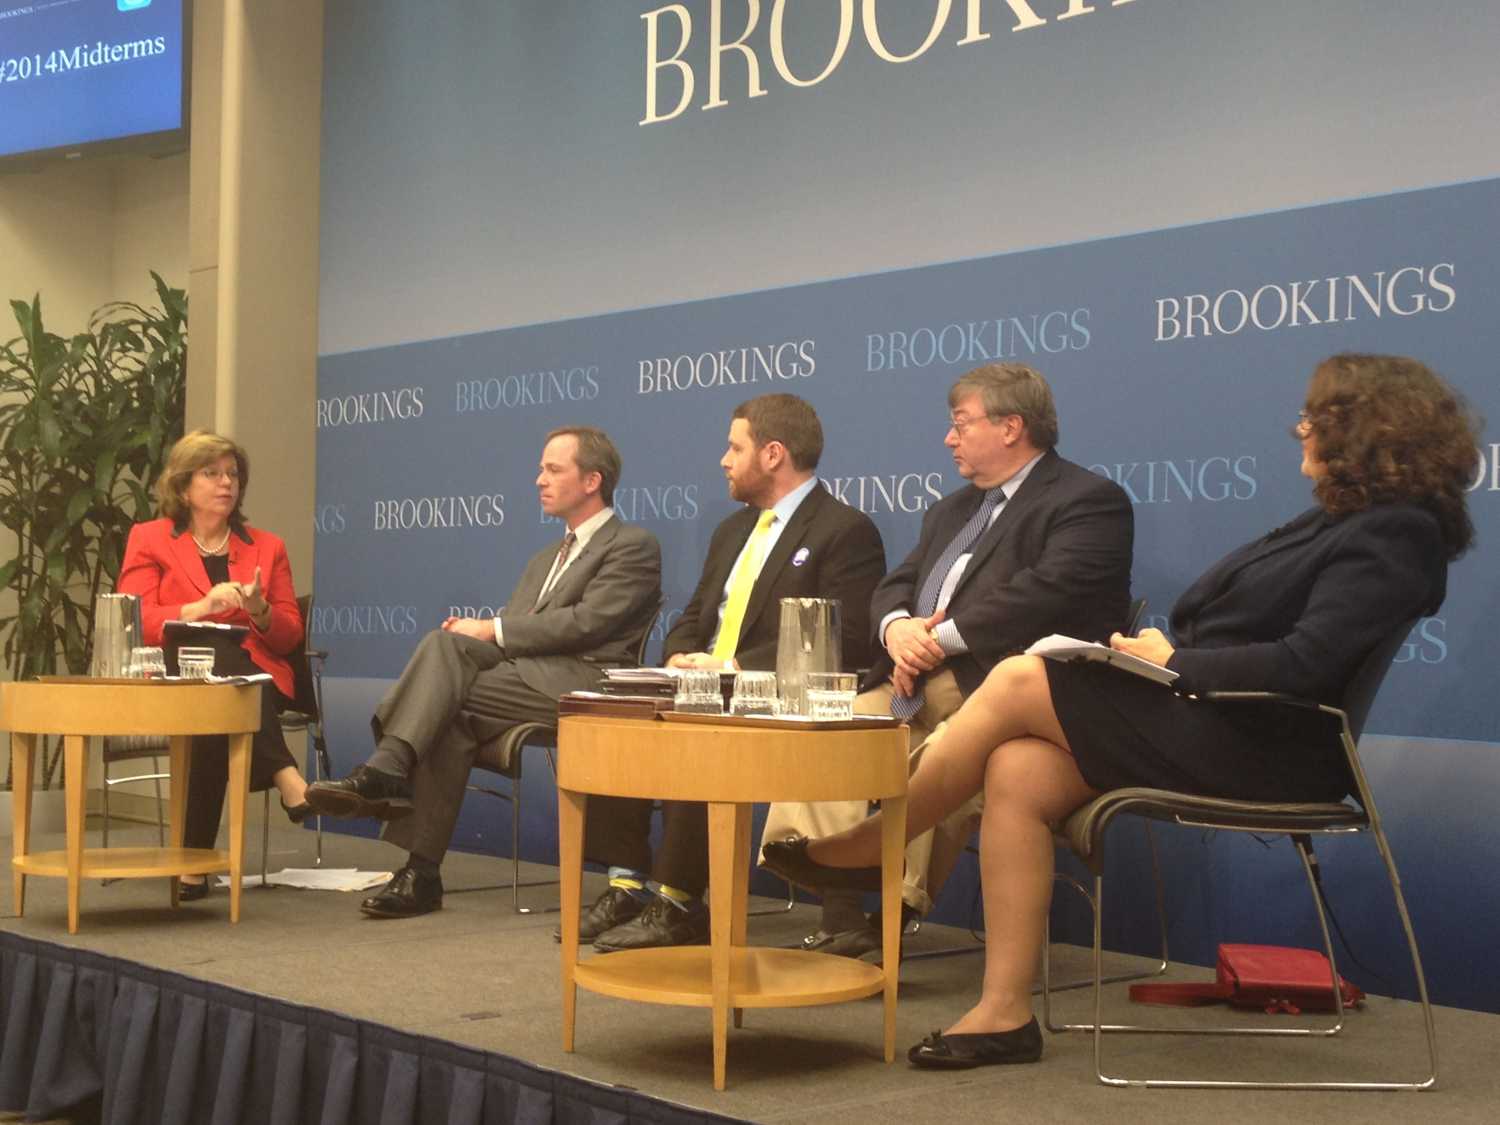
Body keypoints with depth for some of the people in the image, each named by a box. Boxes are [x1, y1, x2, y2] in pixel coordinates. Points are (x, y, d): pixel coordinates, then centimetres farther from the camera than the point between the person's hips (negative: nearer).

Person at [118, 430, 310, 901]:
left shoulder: (266, 547, 18)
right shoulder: (148, 539, 12)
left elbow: (290, 636, 13)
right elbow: (132, 623, -3)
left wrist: (260, 610, -11)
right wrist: (200, 608, -18)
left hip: (255, 680, 2)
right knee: (224, 661, -38)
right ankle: (286, 777, -43)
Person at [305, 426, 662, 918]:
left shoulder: (634, 546, 3)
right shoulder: (546, 559, 29)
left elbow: (587, 622, -11)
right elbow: (514, 633, 20)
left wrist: (493, 631, -10)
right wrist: (478, 632, -3)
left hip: (577, 684, -7)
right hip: (526, 676, 7)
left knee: (446, 645, -23)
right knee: (448, 718, -25)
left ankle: (387, 773, -26)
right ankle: (421, 872, -26)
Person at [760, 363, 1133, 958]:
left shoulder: (1090, 501, -1)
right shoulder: (952, 510, 28)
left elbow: (1046, 592, -17)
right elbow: (895, 586, 20)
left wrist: (942, 637, -15)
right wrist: (898, 627, -5)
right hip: (916, 687, 8)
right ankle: (839, 917, -18)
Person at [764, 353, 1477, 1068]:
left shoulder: (1394, 533, -11)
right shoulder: (1343, 518, 20)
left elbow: (1304, 662, -22)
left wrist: (1175, 662, -12)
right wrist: (1167, 652, 1)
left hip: (1259, 750, -9)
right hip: (1217, 724, 9)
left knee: (1016, 682, -13)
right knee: (1016, 773, -10)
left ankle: (860, 849, 3)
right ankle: (1004, 1014, -6)